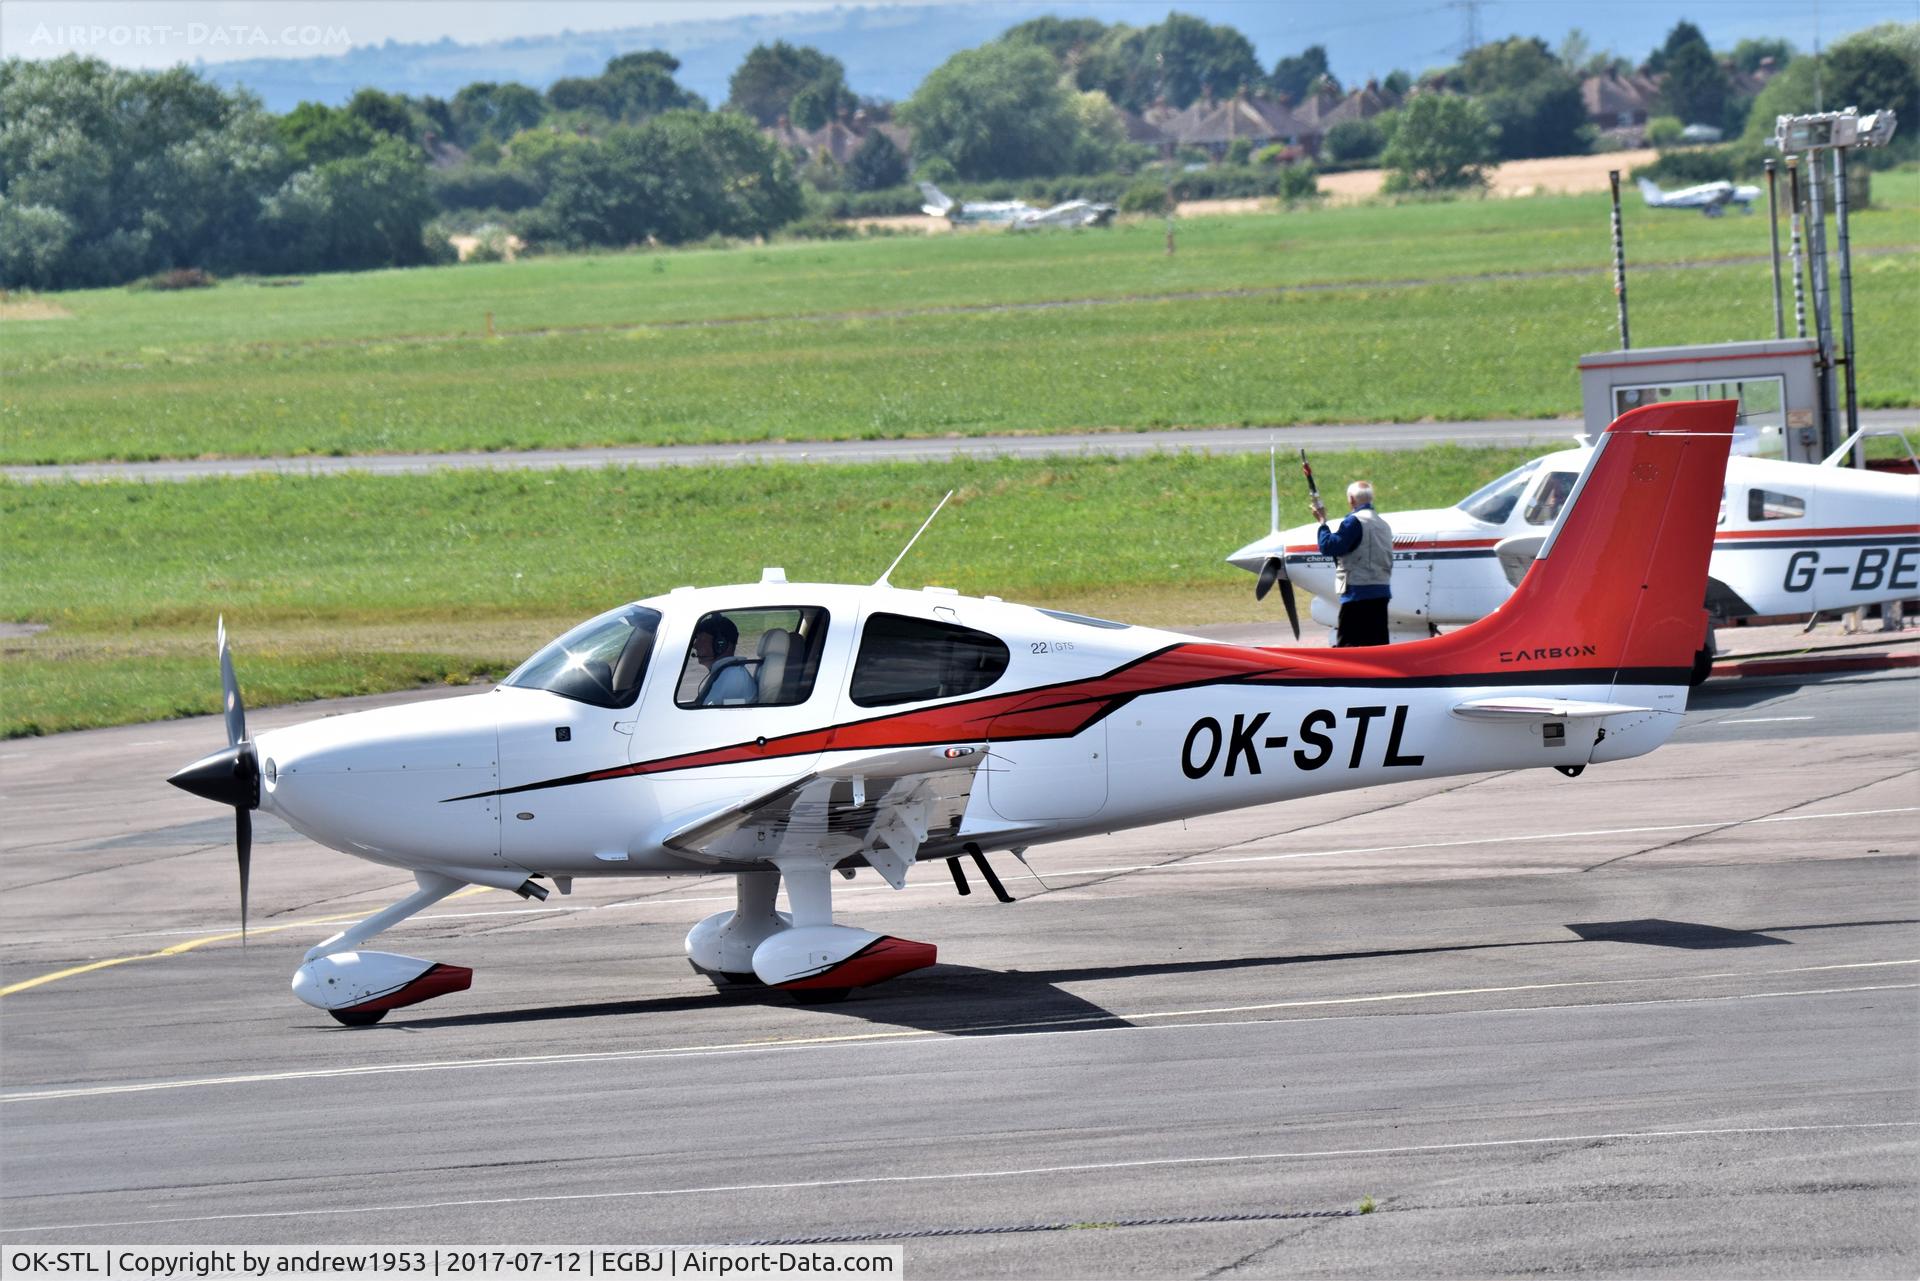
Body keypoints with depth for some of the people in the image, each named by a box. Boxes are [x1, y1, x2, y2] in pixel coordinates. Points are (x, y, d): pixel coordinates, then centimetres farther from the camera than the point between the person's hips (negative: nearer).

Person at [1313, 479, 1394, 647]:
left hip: (1359, 591, -8)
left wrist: (1322, 521, -3)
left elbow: (1328, 546, -16)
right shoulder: (1382, 524, 16)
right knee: (1378, 644, 9)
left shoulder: (1354, 521, -11)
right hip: (1382, 592, 8)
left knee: (1346, 646, -8)